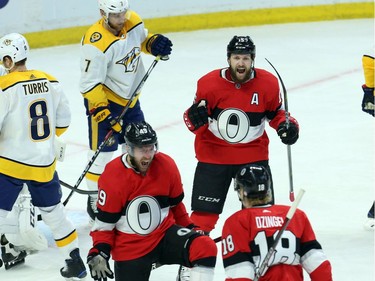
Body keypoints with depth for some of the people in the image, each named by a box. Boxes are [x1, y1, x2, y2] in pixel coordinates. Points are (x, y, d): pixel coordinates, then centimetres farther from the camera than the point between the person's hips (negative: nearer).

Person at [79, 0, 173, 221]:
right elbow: (90, 84, -26)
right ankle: (95, 200, 10)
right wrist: (103, 114, -29)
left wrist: (154, 43, -7)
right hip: (103, 101, -7)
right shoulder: (96, 43, -30)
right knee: (103, 150, -5)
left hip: (129, 97, 7)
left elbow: (142, 39, 15)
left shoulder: (134, 21, -9)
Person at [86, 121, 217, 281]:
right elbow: (104, 222, -7)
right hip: (129, 248, -2)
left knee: (206, 248, -24)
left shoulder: (167, 166, -8)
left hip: (164, 234, 2)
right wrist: (99, 253, -17)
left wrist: (189, 229, 16)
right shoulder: (112, 177, -16)